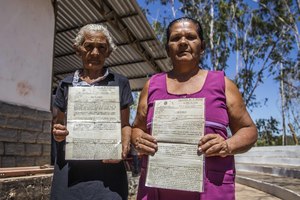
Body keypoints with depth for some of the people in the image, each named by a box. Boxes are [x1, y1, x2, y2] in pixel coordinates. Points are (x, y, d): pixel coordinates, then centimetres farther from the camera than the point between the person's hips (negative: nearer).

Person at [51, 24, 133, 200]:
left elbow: (125, 124, 6)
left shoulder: (119, 83, 6)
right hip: (70, 167, 2)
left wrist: (124, 148, -13)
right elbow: (59, 123, 17)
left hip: (107, 167, -1)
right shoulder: (66, 84, 11)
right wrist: (57, 133, -5)